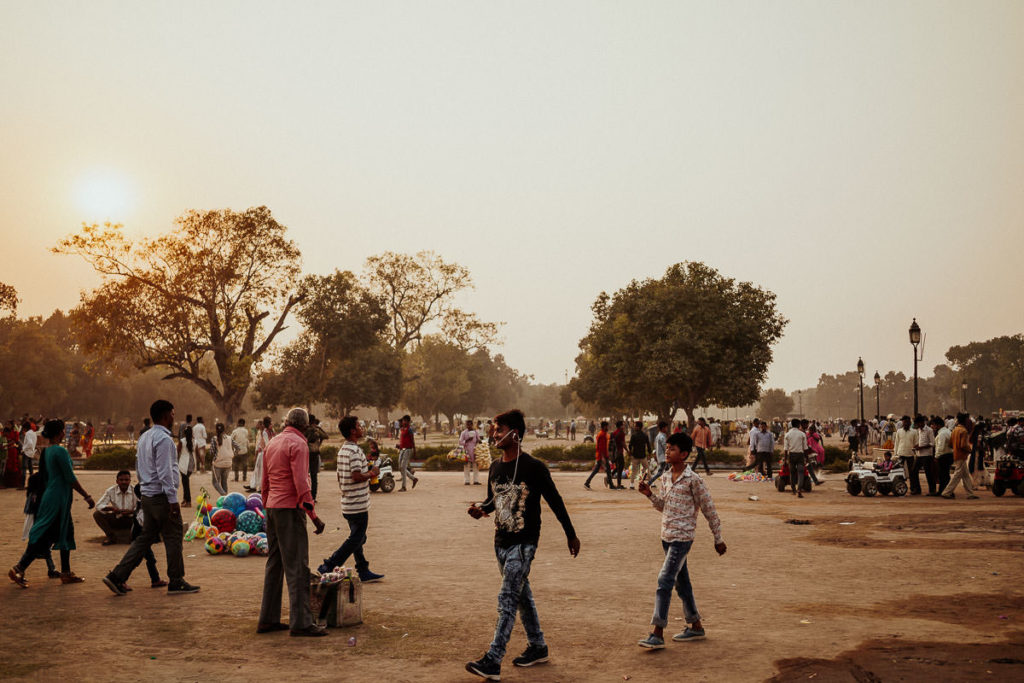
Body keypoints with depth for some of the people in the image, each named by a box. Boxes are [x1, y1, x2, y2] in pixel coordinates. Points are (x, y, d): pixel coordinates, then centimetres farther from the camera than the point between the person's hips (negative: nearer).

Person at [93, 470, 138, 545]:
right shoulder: (111, 491, -6)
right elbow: (98, 506, -12)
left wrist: (131, 511, -36)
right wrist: (111, 508, -31)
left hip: (131, 520, -2)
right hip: (116, 519, 2)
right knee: (97, 514, -17)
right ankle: (111, 537, -2)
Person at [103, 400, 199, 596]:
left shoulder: (143, 437, 14)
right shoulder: (163, 439, -16)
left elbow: (139, 468, 20)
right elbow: (165, 472, -20)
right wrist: (173, 500, -19)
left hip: (147, 496, 9)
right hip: (161, 496, -9)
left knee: (146, 537, 13)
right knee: (173, 537, 1)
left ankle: (117, 576, 9)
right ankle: (176, 582, 8)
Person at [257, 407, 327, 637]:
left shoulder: (272, 443, 14)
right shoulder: (298, 444, -12)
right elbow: (301, 483, -19)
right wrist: (313, 515, -16)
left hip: (272, 508, 9)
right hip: (290, 509, -9)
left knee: (274, 564, 13)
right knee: (297, 566, -6)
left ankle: (267, 619, 17)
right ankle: (300, 622, -6)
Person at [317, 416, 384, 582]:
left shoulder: (342, 450, 12)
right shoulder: (355, 451, -18)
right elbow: (357, 476, -24)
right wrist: (372, 473, -8)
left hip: (348, 503, 10)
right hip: (358, 504, -10)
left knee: (357, 538, 14)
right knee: (355, 540, -2)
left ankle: (363, 572, 20)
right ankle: (327, 567, -2)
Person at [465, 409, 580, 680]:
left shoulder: (533, 467, -13)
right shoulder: (495, 467, 7)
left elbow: (555, 501, -5)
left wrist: (571, 535, 2)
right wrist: (480, 509, -4)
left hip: (523, 543, -7)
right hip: (501, 542, 7)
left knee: (507, 600, -12)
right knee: (522, 596, 17)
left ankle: (493, 662, -14)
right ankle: (537, 647, 32)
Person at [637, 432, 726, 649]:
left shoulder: (693, 480, -13)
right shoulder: (665, 478, 8)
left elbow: (709, 509, -6)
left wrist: (718, 539, -2)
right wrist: (650, 494, 0)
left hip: (682, 537, -8)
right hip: (667, 536, 8)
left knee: (664, 581, -14)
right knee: (681, 582, 16)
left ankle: (657, 634, -14)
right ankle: (695, 626, 29)